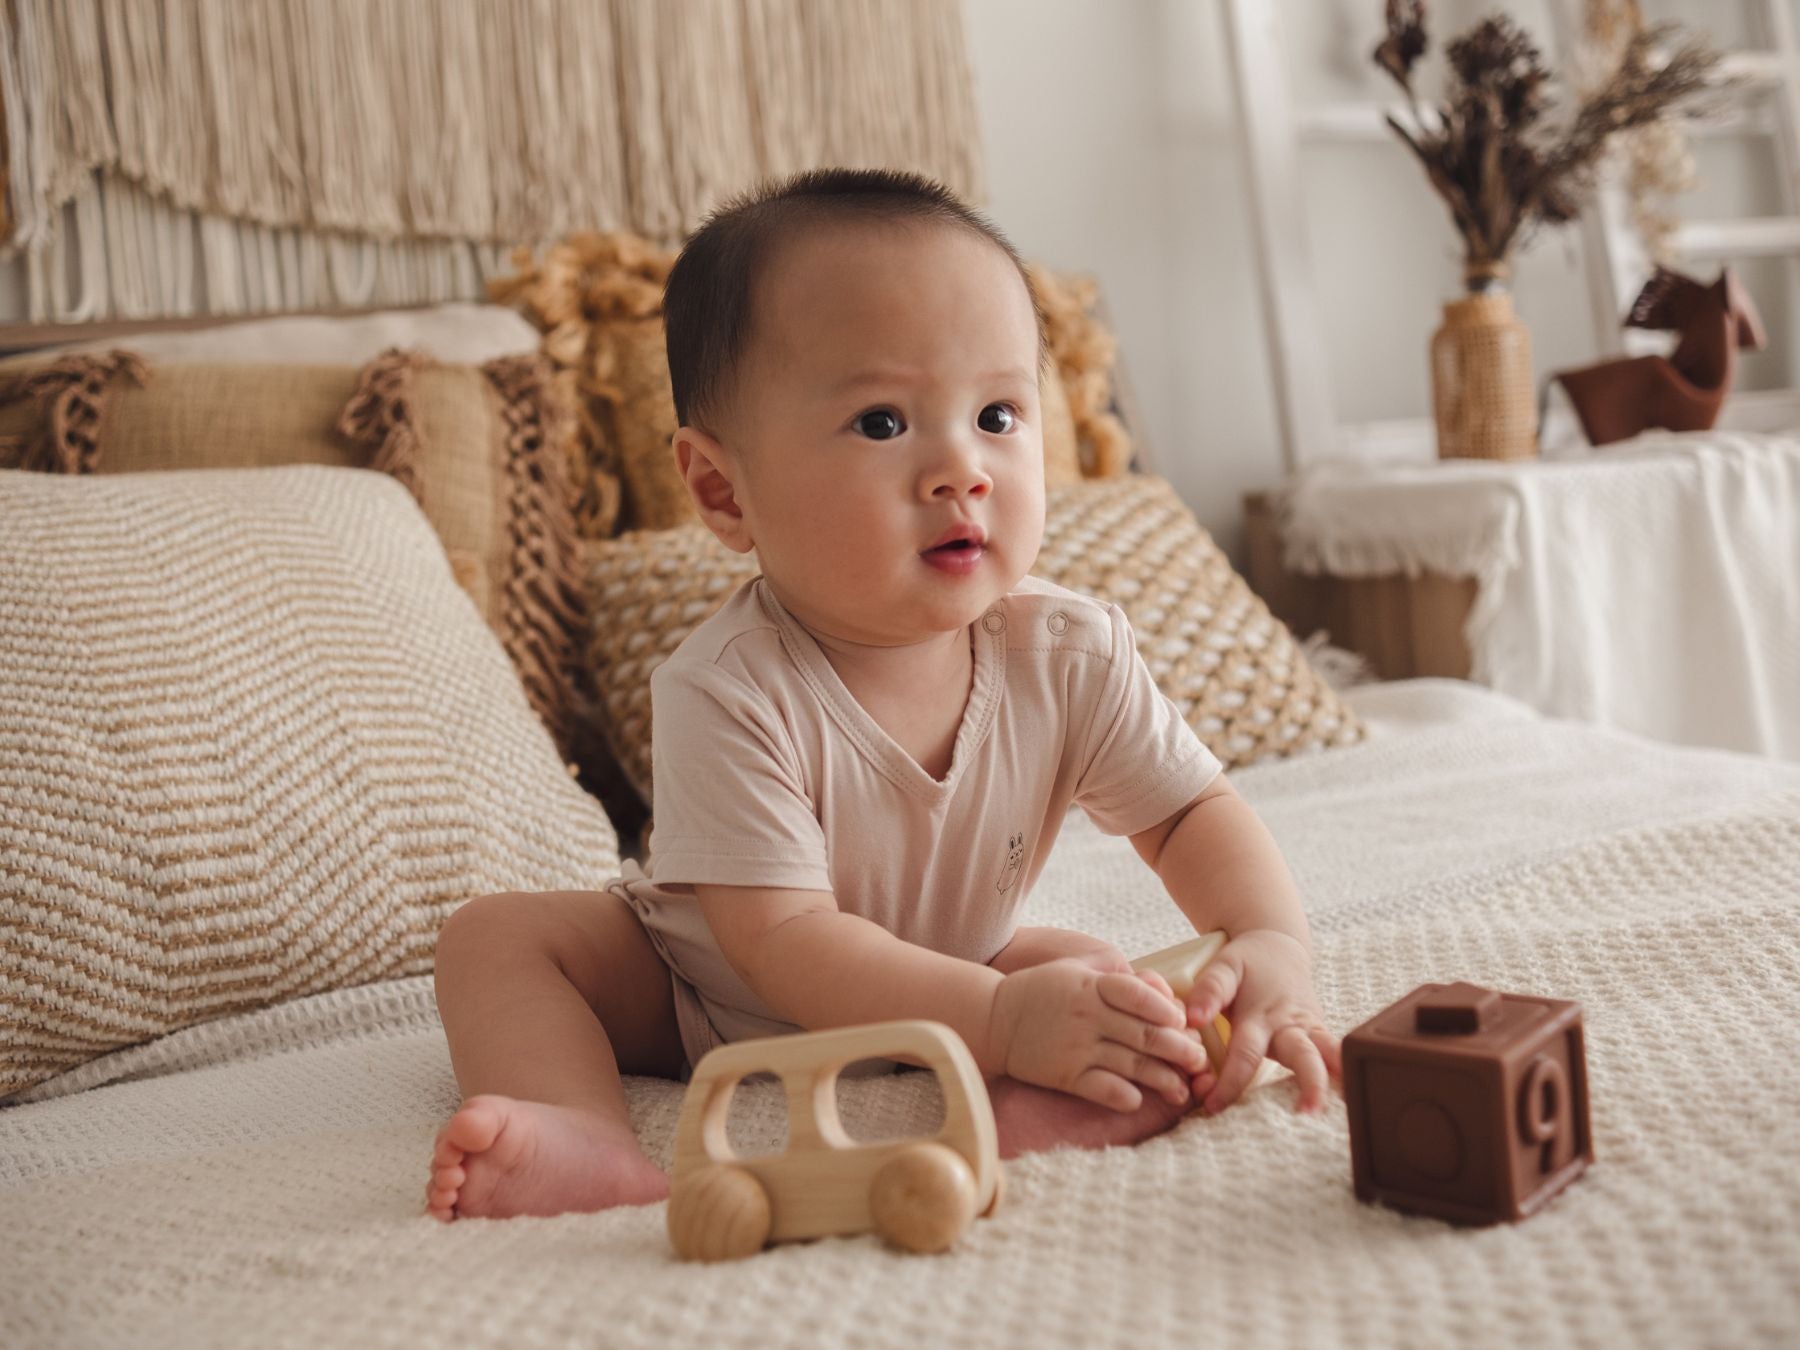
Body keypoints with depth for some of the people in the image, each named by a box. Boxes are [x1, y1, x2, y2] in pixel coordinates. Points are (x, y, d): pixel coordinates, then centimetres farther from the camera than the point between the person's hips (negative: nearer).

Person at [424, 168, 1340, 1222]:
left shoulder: (1069, 655, -22)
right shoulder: (727, 696, -35)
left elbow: (1196, 812, -11)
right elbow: (783, 939, -36)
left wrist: (1274, 945, -33)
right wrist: (1000, 1020, -47)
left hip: (944, 970, 3)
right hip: (706, 995, -2)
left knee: (1098, 976, -19)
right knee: (495, 935, -19)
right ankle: (590, 1143, -40)